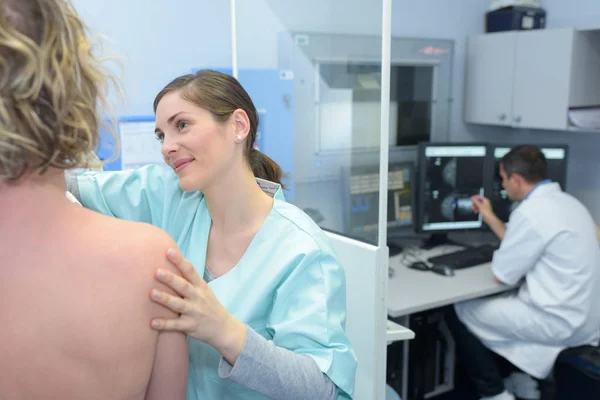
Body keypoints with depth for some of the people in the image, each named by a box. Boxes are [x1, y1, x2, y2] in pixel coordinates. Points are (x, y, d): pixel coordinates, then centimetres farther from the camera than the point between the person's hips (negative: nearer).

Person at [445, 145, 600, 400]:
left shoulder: (530, 212, -22)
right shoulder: (564, 201, 8)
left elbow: (502, 275, -14)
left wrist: (498, 259, 7)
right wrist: (489, 217, 24)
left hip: (559, 321, -10)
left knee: (458, 313, 1)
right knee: (491, 302, 26)